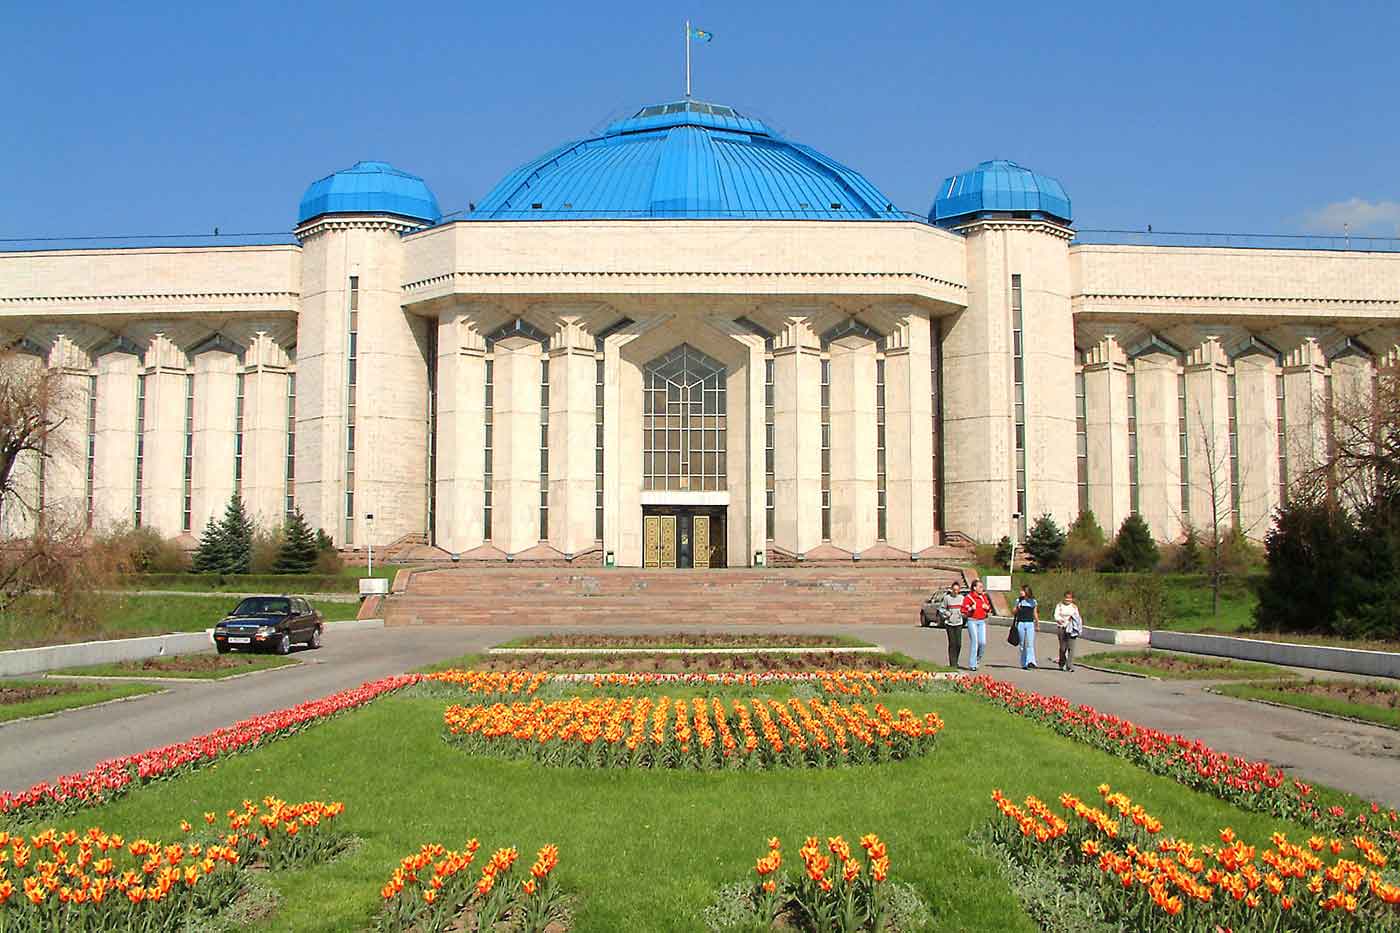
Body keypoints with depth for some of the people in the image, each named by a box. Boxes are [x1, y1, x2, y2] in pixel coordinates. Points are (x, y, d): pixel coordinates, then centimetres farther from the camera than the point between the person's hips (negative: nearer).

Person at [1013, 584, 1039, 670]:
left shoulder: (1033, 601, 8)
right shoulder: (1019, 601, 8)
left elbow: (1035, 614, 15)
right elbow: (1014, 611, 11)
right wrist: (1017, 608, -10)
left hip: (1030, 624, -1)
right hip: (1020, 623, 1)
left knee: (1030, 643, -14)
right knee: (1022, 644, 4)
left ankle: (1030, 661, -26)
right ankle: (1024, 663, 9)